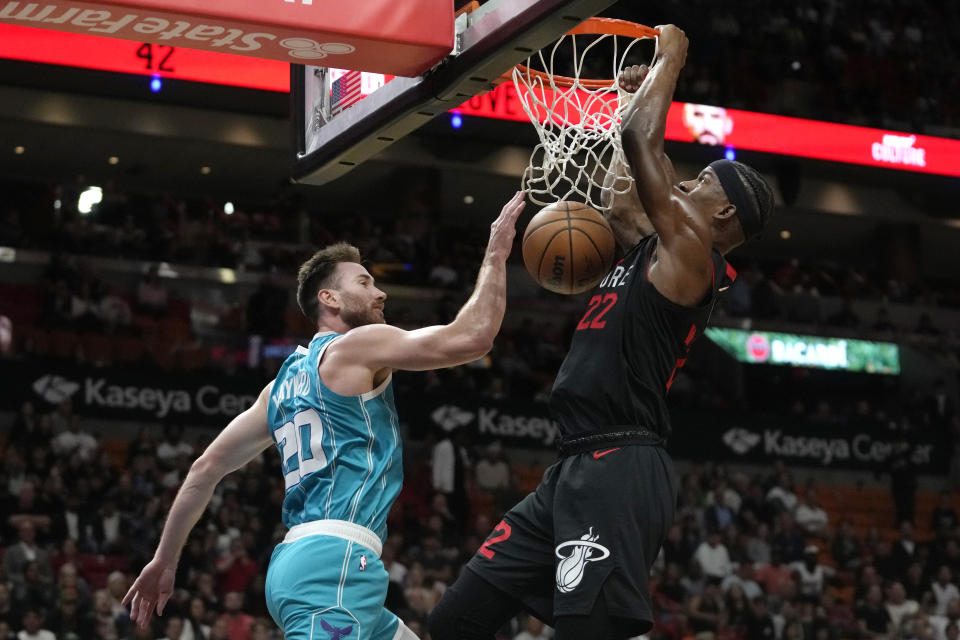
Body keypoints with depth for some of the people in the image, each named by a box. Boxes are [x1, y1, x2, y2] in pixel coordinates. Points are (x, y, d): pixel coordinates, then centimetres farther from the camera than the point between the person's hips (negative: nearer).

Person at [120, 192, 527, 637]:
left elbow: (207, 468, 24)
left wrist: (165, 560, 30)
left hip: (296, 558, 10)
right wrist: (496, 255, 5)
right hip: (336, 556, -10)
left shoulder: (285, 381, 24)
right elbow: (471, 337, -8)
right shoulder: (358, 344, 1)